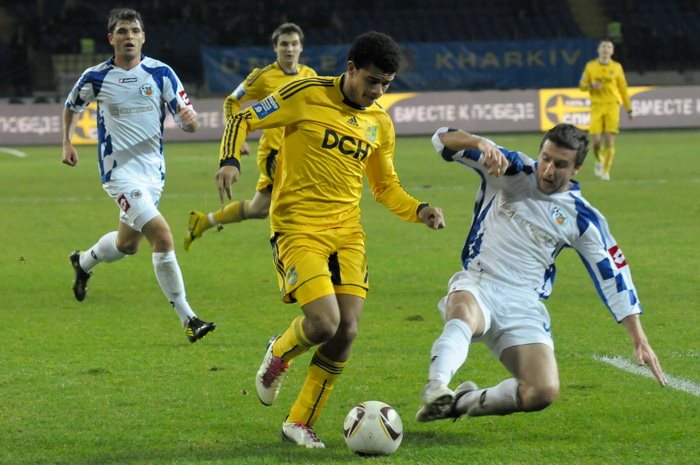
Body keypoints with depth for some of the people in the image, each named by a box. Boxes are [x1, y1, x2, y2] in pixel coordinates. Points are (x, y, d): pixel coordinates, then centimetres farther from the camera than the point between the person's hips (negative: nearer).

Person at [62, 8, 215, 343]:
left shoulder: (161, 74, -3)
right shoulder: (96, 77, -5)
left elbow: (188, 122, -5)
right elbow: (72, 105, 16)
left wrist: (190, 119, -27)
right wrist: (67, 142, 9)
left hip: (153, 170, 4)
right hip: (119, 171, -4)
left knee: (128, 244, 21)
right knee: (163, 237, -20)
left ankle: (83, 262, 54)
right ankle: (187, 319, -17)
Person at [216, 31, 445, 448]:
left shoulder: (380, 123, 9)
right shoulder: (307, 95, -8)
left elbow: (386, 186, 21)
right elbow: (243, 120, -3)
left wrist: (418, 210, 3)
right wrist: (230, 160, -21)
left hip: (347, 231, 6)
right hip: (298, 226, -6)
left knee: (347, 330, -4)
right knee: (324, 323, -20)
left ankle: (301, 423, 13)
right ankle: (279, 356, 17)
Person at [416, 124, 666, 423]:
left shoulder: (581, 219, 5)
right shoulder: (510, 170, 2)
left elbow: (613, 276, 9)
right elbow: (443, 140, -2)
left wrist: (640, 340, 4)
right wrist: (482, 144, -25)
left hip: (523, 306, 2)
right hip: (476, 286, -2)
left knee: (544, 392, -20)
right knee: (464, 315, -41)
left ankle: (466, 401, 2)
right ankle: (436, 389, -62)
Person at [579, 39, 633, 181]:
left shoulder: (616, 67, 8)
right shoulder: (590, 66, 8)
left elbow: (623, 89, 13)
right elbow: (582, 86, 12)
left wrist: (629, 109, 12)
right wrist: (591, 86, -11)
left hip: (612, 105, 0)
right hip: (597, 106, 0)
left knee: (609, 139, -10)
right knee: (596, 140, -8)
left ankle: (606, 170, -3)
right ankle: (599, 161, 22)